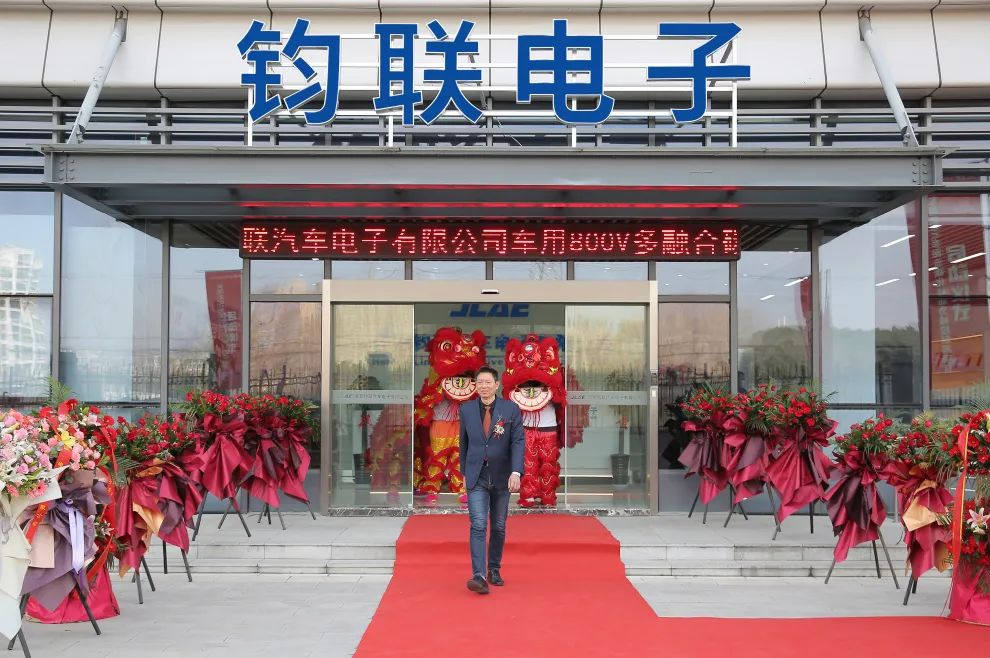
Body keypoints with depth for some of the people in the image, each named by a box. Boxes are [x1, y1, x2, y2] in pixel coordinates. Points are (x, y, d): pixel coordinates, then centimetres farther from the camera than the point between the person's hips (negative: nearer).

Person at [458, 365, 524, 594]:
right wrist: (465, 472, 15)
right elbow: (464, 443, 11)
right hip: (476, 478, 0)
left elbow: (518, 441, -9)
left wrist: (516, 472, -21)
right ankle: (479, 576, -19)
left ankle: (494, 571, 27)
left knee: (498, 527, 11)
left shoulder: (511, 409, -4)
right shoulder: (466, 410, 1)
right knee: (478, 526, -13)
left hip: (501, 477, 0)